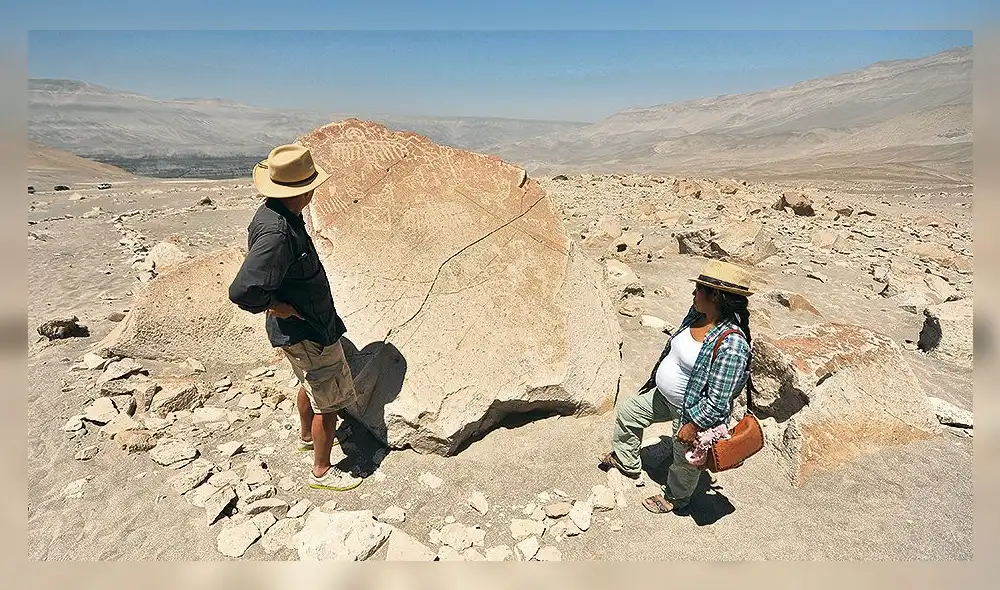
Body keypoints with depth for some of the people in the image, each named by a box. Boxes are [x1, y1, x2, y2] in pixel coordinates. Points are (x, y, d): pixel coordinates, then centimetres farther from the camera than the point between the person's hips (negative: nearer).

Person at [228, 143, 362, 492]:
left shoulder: (271, 213, -1)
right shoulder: (277, 234, -33)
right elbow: (242, 292, -38)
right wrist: (276, 306, -20)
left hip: (305, 327, 10)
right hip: (307, 333, -10)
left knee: (311, 382, 31)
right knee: (329, 402, 7)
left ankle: (306, 436, 55)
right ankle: (322, 471, 28)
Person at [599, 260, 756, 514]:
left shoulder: (731, 344, -35)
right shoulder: (696, 314, -9)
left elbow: (718, 401, -30)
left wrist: (693, 425, -23)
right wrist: (655, 379, 17)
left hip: (693, 411, -8)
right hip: (664, 395, 8)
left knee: (684, 460, 19)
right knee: (628, 412, 21)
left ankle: (675, 498, 52)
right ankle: (626, 461, 47)